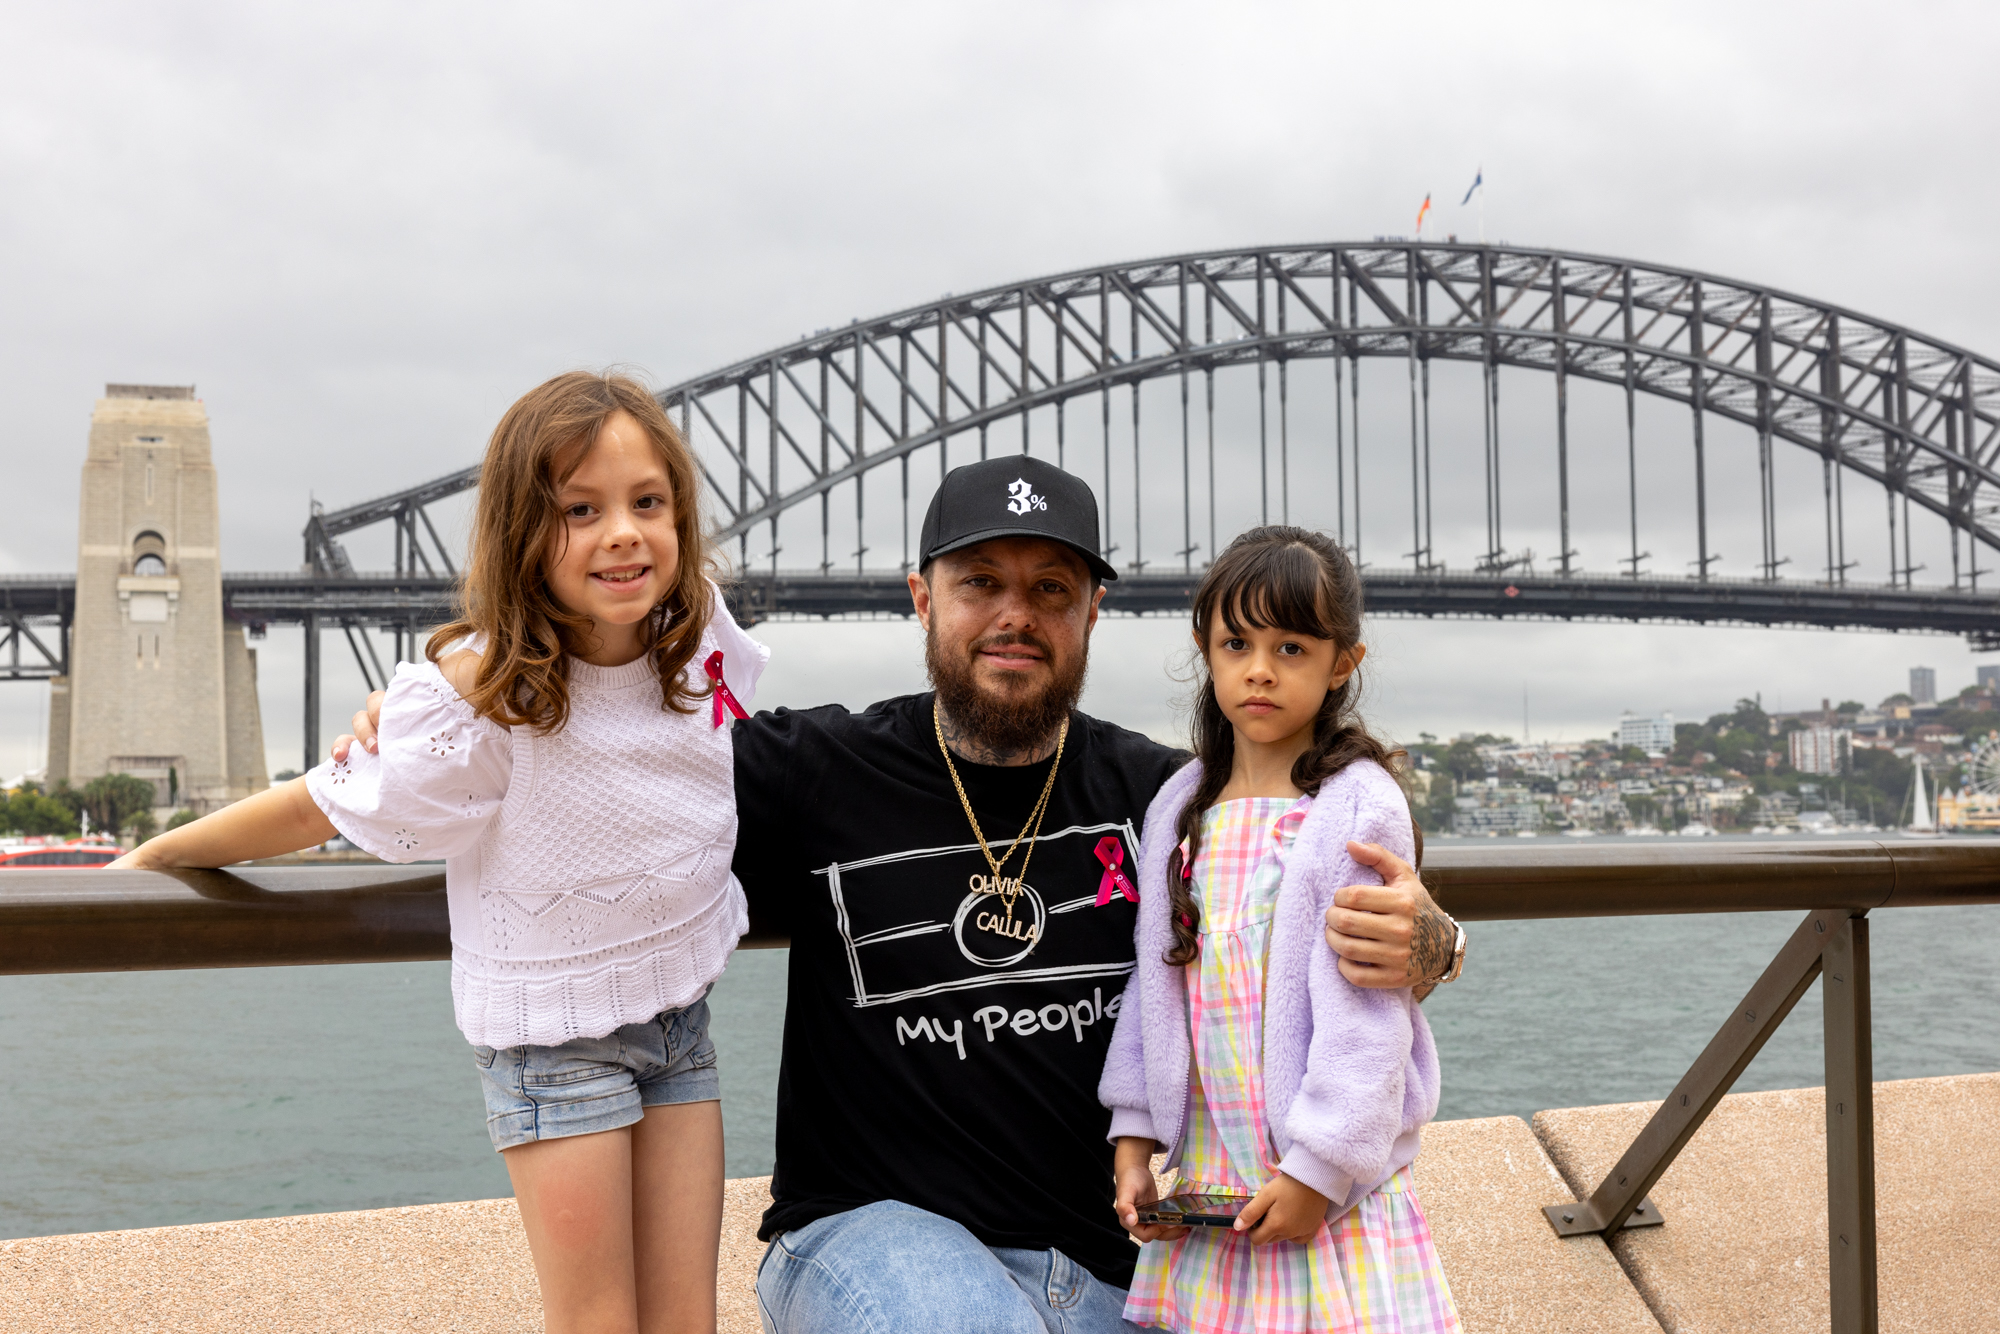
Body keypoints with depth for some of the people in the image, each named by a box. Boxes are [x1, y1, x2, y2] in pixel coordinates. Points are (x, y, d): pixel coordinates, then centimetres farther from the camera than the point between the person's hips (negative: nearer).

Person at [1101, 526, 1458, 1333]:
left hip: (1330, 1180, -5)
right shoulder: (1180, 807, 7)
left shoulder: (1359, 808, -10)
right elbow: (1155, 980, 11)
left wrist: (1319, 1167, -15)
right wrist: (1133, 1138, 7)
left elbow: (1365, 1012, -13)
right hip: (1203, 1176, 5)